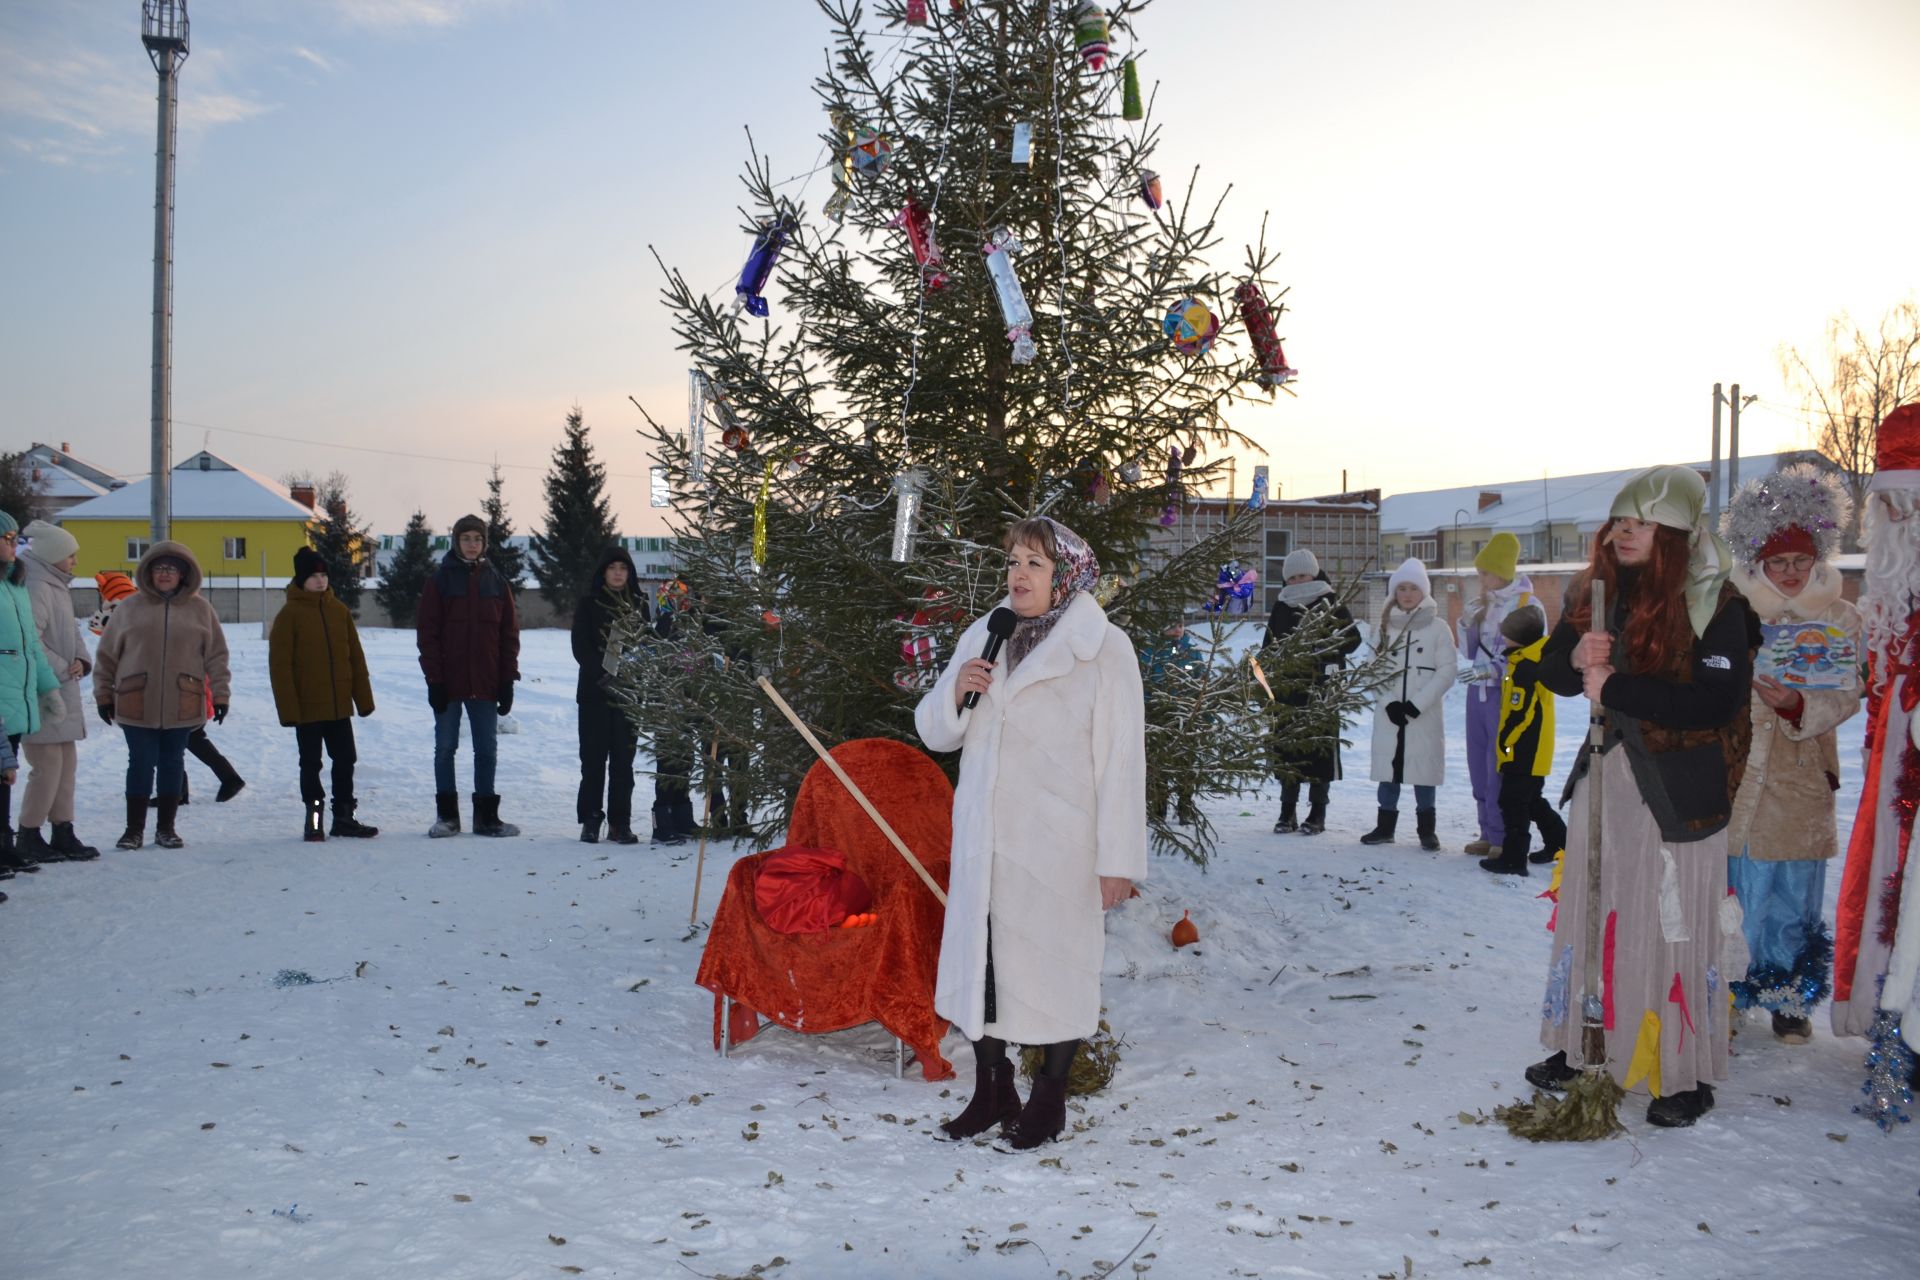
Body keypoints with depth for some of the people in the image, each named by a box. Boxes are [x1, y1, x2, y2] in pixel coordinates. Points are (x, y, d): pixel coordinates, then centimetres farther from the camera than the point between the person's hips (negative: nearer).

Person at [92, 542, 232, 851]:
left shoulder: (200, 609, 4)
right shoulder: (130, 607, 3)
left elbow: (216, 655, 6)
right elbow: (106, 654, 7)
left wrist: (220, 694, 1)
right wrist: (104, 694, 5)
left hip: (182, 704, 1)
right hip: (137, 704, -1)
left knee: (172, 764, 8)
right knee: (141, 764, 1)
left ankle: (166, 828, 19)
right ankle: (134, 829, 12)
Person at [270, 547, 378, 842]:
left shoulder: (339, 611, 7)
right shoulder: (289, 615, -8)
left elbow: (356, 657, 10)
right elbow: (279, 665, -10)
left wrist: (363, 697, 7)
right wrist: (288, 708, -15)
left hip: (339, 705, 5)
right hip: (307, 707, -4)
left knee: (345, 760, 9)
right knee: (311, 764, 5)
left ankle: (344, 816, 19)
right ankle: (313, 819, 15)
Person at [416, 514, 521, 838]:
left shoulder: (496, 582, 7)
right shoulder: (440, 580, 0)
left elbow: (509, 633, 7)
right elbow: (427, 632, -4)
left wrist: (507, 680, 0)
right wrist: (434, 679, -11)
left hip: (485, 683, 2)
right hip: (448, 682, -2)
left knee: (486, 749, 5)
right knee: (445, 747, 5)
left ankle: (486, 816, 12)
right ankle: (447, 815, 14)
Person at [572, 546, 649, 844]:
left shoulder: (639, 604, 11)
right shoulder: (589, 604, 5)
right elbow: (580, 647, -3)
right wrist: (601, 673, -17)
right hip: (595, 691, -2)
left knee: (623, 758, 0)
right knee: (594, 756, -1)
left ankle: (620, 822, 3)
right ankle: (590, 819, 5)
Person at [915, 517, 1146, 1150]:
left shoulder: (1104, 648, -6)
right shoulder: (982, 637, 10)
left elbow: (1121, 760, -9)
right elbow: (934, 732, 15)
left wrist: (1118, 858, -12)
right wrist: (954, 693, -7)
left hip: (1058, 846, -5)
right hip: (984, 839, 5)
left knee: (1055, 961, 3)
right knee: (981, 956, 10)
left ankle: (1049, 1099, 21)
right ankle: (993, 1091, 26)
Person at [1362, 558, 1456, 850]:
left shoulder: (1438, 628, -1)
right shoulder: (1386, 626, 9)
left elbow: (1446, 673, -6)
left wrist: (1416, 704, -12)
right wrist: (1390, 702, -10)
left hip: (1423, 714, -3)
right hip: (1388, 713, 3)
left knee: (1423, 768, -1)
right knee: (1388, 766, 6)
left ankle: (1427, 829, 9)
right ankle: (1385, 825, 15)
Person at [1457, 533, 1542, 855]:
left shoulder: (1527, 605, -8)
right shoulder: (1481, 604, 13)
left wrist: (1498, 670, -19)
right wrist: (1468, 623, 0)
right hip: (1478, 691, 7)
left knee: (1501, 768, -6)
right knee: (1479, 765, 11)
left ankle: (1504, 836, 2)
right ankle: (1488, 832, 20)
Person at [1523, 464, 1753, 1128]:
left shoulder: (1716, 602, -14)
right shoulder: (1596, 591, 6)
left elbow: (1715, 700, -23)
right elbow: (1552, 669, 12)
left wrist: (1614, 687, -22)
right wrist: (1575, 658, -11)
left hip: (1677, 788, -6)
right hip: (1604, 774, 6)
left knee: (1676, 929, 1)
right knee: (1588, 913, 13)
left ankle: (1687, 1077, 14)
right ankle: (1578, 1045, 28)